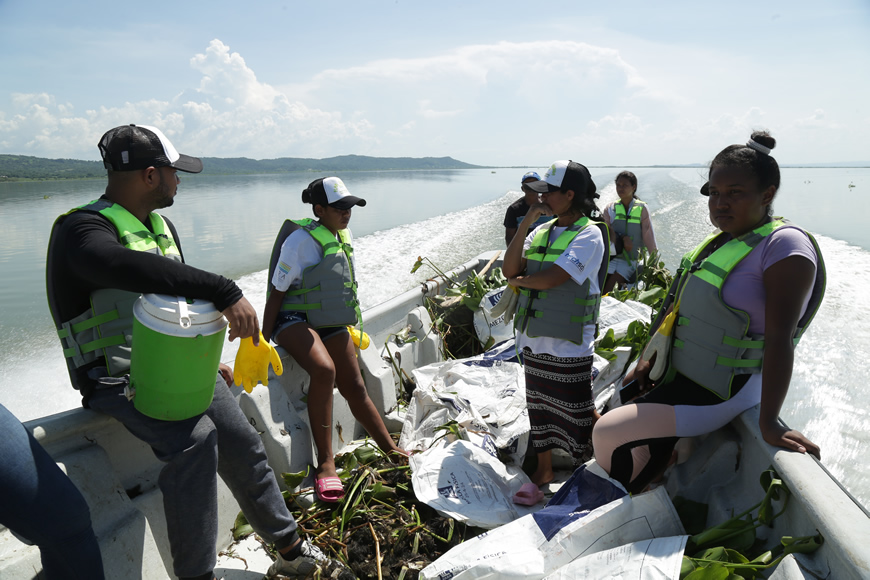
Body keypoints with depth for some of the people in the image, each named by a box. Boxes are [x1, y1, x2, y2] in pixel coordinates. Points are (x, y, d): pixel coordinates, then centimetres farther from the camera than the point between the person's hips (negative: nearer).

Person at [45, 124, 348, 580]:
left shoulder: (161, 226, 13)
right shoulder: (82, 229, -16)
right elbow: (128, 267, -41)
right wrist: (225, 292, -46)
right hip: (116, 380, -7)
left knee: (242, 441, -3)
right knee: (195, 438, -31)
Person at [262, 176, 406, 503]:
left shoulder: (345, 237, 8)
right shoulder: (301, 240, -14)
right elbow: (277, 293, -13)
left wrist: (351, 328, 24)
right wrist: (262, 342, -14)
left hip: (331, 323, 7)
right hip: (294, 320, -7)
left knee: (354, 386, 4)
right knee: (324, 370, -32)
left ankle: (391, 449, 16)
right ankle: (325, 464, -25)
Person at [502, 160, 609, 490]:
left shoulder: (588, 234, -13)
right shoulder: (542, 231, 9)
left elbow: (551, 279, -23)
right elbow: (509, 269, -3)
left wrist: (518, 281, -4)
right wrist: (526, 222, -7)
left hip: (568, 343, -7)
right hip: (533, 338, 7)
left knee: (579, 412, 5)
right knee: (539, 406, 18)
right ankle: (543, 469, 35)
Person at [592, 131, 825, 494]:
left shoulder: (784, 246, -21)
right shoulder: (722, 241, 5)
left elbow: (779, 339, -28)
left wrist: (768, 423, -30)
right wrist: (652, 357, 12)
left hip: (718, 395, -8)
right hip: (679, 378, 8)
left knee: (605, 433, -8)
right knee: (648, 459, 23)